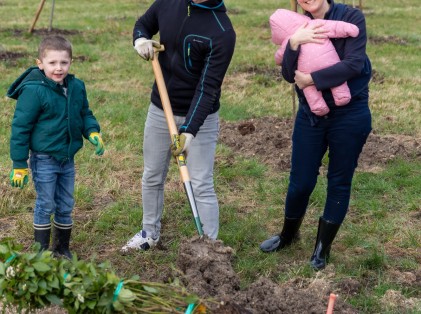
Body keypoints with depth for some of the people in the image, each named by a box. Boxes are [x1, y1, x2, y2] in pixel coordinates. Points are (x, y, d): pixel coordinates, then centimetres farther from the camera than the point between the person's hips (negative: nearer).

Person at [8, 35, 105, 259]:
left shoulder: (76, 87, -1)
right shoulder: (34, 90, -18)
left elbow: (84, 113, 15)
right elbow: (20, 127, -14)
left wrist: (93, 132, -8)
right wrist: (19, 165, -13)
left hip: (67, 158, 6)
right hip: (44, 159, -6)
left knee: (66, 206, 14)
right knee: (45, 205, 4)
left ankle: (62, 249, 31)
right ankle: (42, 252, 20)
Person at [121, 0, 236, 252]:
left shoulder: (222, 32, -23)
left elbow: (208, 87, -26)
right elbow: (143, 24, 13)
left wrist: (189, 131, -33)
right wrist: (140, 40, -12)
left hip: (200, 116, -5)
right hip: (160, 109, 6)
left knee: (201, 186, -4)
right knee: (152, 177, 19)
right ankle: (150, 233, 40)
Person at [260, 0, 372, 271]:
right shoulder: (299, 26, 1)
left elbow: (353, 64, -22)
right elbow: (290, 75, -9)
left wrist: (310, 79, -18)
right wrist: (294, 44, -26)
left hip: (349, 116, -3)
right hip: (310, 115, 3)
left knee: (339, 182, 9)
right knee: (301, 182, 9)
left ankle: (323, 246, 25)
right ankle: (288, 235, 36)